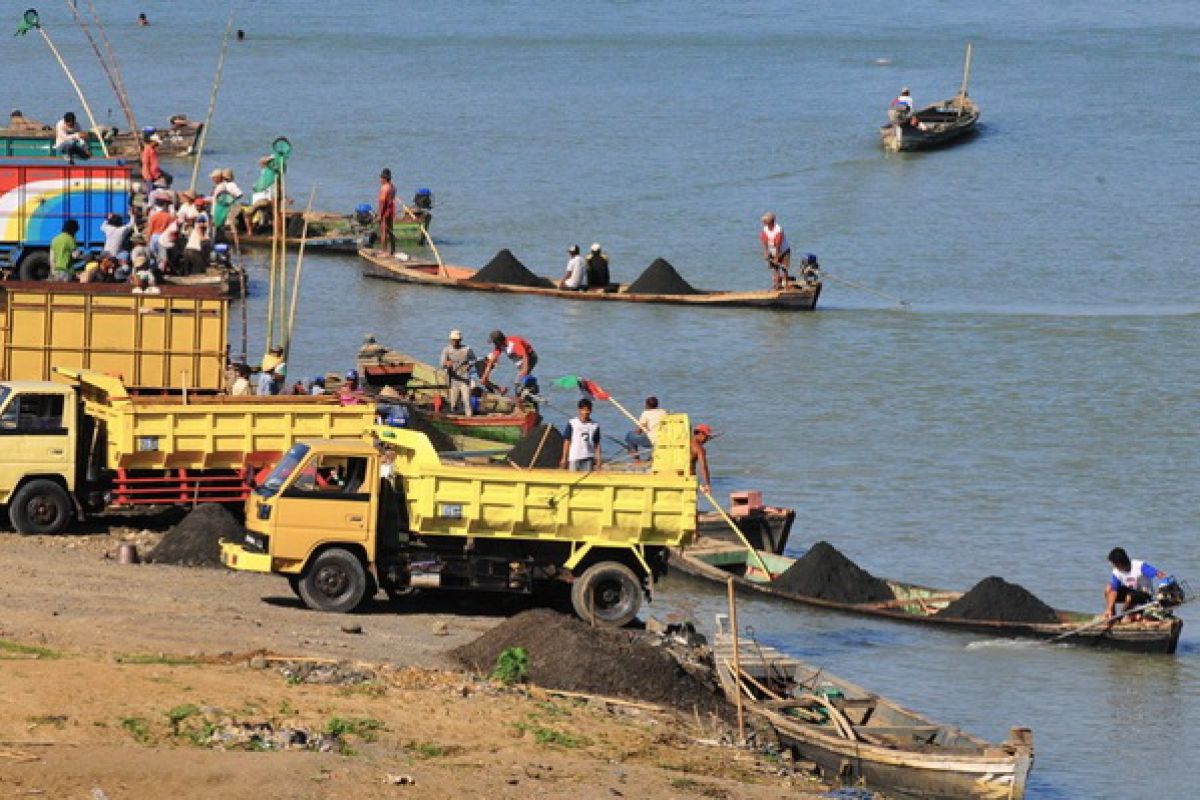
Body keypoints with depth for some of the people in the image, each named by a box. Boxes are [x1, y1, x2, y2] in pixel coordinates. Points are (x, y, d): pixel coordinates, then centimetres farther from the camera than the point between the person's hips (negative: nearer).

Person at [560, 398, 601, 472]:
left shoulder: (595, 425, 6)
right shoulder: (571, 423, 0)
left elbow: (597, 444, 8)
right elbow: (567, 441, 2)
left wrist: (598, 460, 3)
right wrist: (564, 458, -2)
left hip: (588, 458, 2)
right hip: (574, 457, -2)